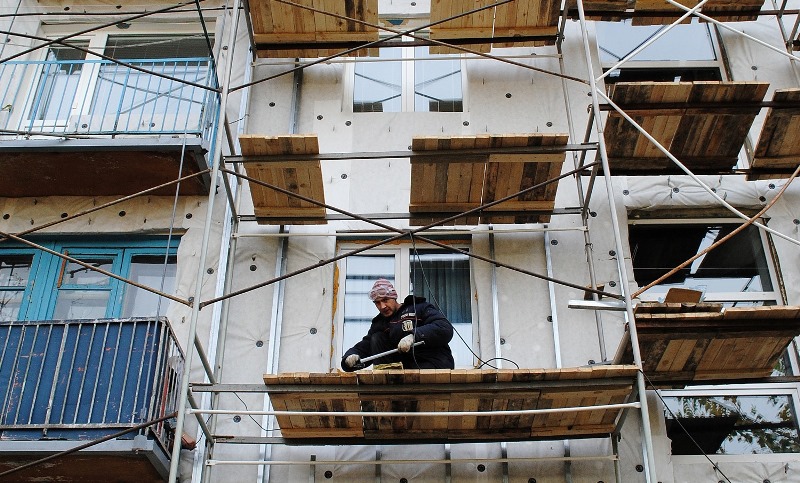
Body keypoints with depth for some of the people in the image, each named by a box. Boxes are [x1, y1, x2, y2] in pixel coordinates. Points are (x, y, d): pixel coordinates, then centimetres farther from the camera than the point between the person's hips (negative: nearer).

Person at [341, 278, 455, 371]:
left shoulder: (419, 308, 1)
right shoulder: (379, 324, 17)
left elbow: (445, 329, -15)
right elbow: (363, 348, 10)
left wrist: (415, 336, -28)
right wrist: (350, 357, -14)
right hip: (407, 366, 6)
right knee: (377, 338, -1)